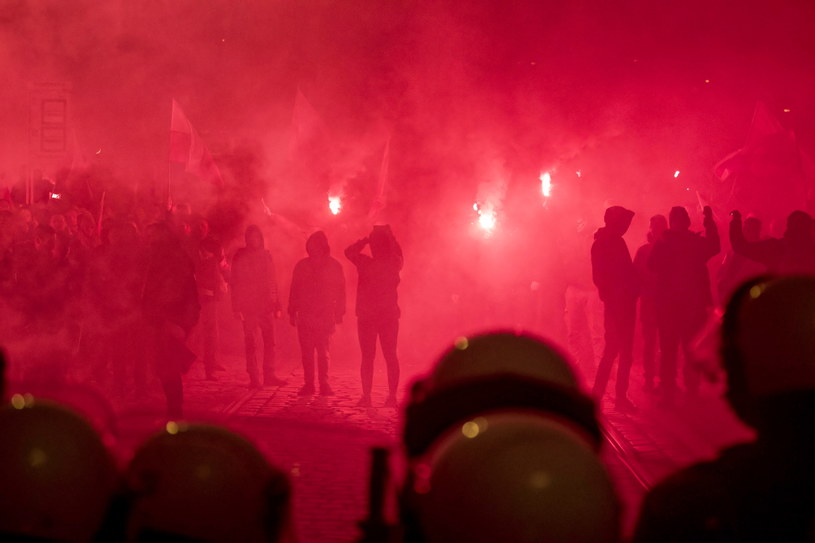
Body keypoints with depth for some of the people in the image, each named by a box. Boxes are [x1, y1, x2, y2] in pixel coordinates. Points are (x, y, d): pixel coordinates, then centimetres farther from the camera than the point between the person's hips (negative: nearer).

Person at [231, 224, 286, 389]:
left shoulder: (266, 255, 14)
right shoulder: (240, 257, 2)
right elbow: (235, 283, -2)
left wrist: (277, 305, 11)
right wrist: (237, 307, -9)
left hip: (267, 306, 4)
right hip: (249, 307, -4)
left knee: (269, 341, 1)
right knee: (250, 343, -3)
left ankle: (269, 375, 7)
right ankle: (253, 377, -2)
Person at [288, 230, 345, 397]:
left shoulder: (334, 266, 3)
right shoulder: (302, 266, 8)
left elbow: (340, 291, 6)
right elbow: (294, 290, 11)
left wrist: (339, 313, 1)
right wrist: (292, 312, 7)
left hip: (325, 316, -2)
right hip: (305, 316, 2)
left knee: (323, 350, -5)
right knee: (306, 351, 1)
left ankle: (324, 383, -1)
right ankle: (308, 383, 4)